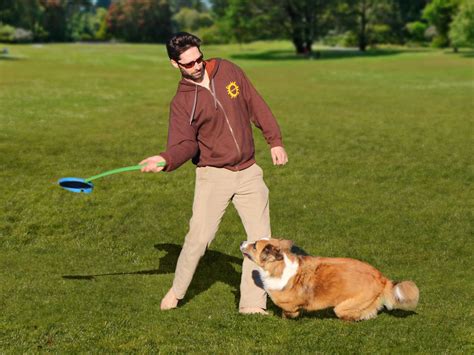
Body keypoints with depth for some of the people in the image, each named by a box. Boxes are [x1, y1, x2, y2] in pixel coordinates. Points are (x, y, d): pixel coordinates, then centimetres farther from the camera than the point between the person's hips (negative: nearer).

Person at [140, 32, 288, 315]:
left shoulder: (228, 71, 1)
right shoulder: (182, 102, -7)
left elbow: (256, 105, 8)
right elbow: (185, 143, -14)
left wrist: (275, 141, 6)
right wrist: (167, 160, -34)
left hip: (249, 172, 3)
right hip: (213, 175, -3)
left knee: (260, 238, 1)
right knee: (199, 236, -10)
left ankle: (253, 304, 11)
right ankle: (177, 291, 15)